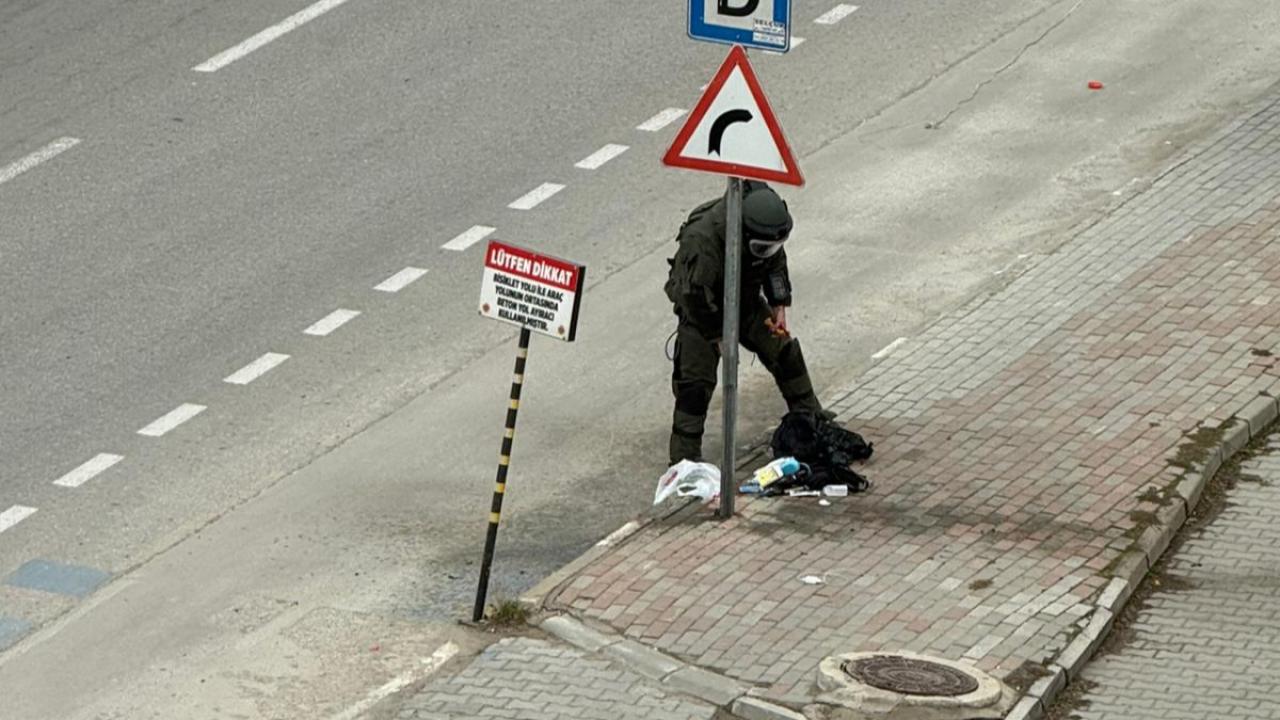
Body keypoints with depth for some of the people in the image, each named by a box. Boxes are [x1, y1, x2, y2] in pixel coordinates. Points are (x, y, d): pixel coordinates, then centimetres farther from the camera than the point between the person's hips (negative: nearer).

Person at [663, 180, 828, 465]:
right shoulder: (702, 240, -41)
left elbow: (775, 262, 2)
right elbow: (695, 295, -33)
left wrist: (779, 307, -3)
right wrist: (719, 337, -23)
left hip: (745, 298, 6)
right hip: (700, 306, -6)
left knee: (784, 351, 13)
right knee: (695, 378, -11)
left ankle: (811, 417, 34)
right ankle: (684, 456, -3)